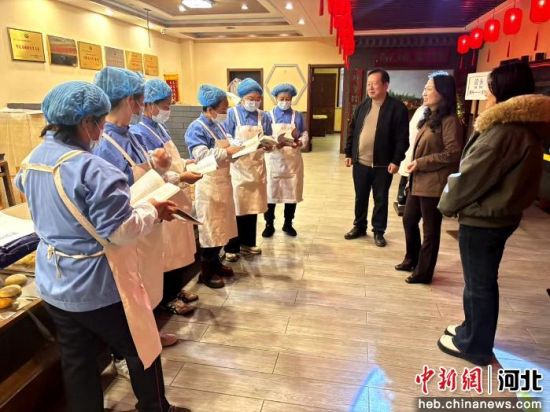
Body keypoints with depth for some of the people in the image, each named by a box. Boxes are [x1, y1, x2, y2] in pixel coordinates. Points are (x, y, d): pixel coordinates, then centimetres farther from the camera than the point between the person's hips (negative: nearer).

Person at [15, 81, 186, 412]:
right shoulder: (92, 169, -26)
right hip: (97, 288, -8)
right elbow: (120, 232, -25)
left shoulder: (33, 160, 2)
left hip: (53, 285, 8)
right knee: (142, 350, 15)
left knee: (76, 360, 21)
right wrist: (152, 210, -11)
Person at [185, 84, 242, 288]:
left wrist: (238, 148, 1)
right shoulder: (197, 128, -14)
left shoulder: (218, 125, 10)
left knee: (221, 226, 16)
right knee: (210, 228, 0)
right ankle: (206, 272, 14)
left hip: (223, 182, 8)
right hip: (208, 185, -8)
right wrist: (228, 151, -25)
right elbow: (202, 156, -27)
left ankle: (215, 263, 32)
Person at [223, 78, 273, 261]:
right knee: (235, 208, -1)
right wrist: (242, 146, -21)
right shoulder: (232, 114, -3)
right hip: (237, 167, -4)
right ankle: (231, 247, 11)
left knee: (253, 206, 11)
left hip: (257, 167, 4)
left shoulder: (263, 117, 7)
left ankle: (248, 243, 26)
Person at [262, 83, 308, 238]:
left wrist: (299, 143, -17)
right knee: (270, 193, 1)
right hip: (274, 160, -1)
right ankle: (269, 225, 17)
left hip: (293, 161, 2)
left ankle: (288, 224, 24)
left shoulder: (297, 116, 6)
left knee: (292, 192, 8)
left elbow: (305, 135, 6)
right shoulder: (269, 115, 2)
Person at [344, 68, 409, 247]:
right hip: (360, 162, 4)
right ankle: (359, 227, 31)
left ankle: (378, 232, 23)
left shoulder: (397, 107, -8)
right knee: (360, 198, 14)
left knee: (381, 200, 9)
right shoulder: (362, 106, 8)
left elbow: (402, 137, -11)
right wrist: (349, 153, 7)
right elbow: (352, 131, 12)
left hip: (382, 165, -4)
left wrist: (396, 160, -15)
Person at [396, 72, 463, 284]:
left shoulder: (449, 120, -14)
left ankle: (423, 272, 19)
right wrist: (414, 166, 12)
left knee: (430, 228, 4)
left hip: (434, 184, -9)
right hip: (418, 181, 9)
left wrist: (421, 163, -17)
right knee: (409, 220, 18)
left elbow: (453, 154, -19)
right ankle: (412, 260, 37)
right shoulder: (429, 118, 14)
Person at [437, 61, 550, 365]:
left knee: (479, 283, 5)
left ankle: (474, 345, 22)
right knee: (482, 280, 21)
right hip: (501, 214, 9)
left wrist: (447, 204, -4)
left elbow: (472, 177, -20)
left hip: (482, 218, -9)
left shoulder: (503, 129, -23)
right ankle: (473, 330, 38)